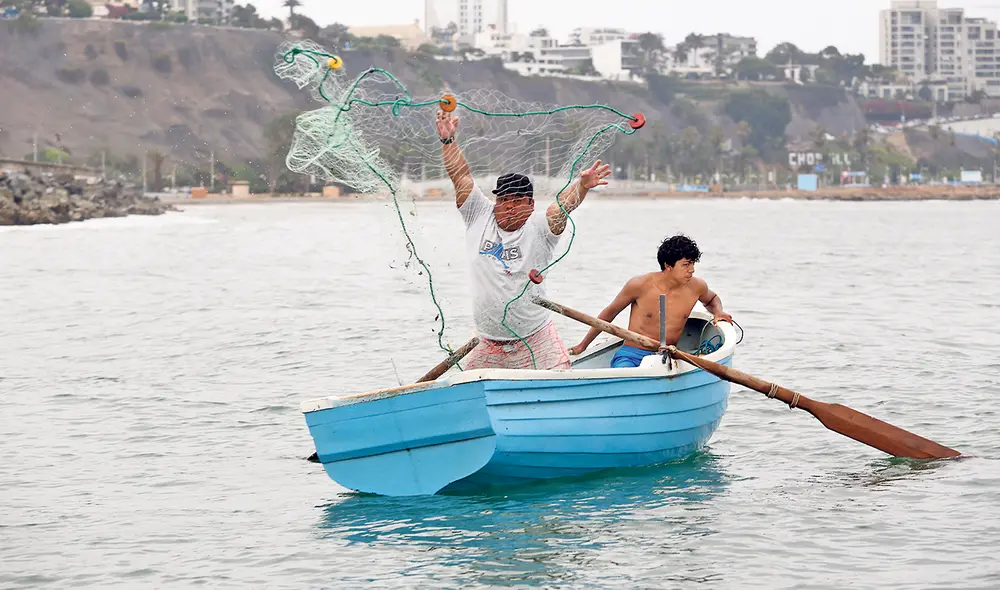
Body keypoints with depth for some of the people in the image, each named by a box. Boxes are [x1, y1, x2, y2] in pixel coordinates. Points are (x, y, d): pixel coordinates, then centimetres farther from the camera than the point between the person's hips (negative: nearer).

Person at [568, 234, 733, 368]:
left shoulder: (696, 287, 3)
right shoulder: (641, 285, -7)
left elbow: (712, 299, 31)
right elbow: (610, 312, 9)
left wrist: (718, 312, 6)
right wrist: (583, 345, 17)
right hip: (631, 357, -4)